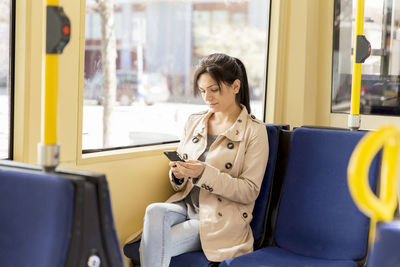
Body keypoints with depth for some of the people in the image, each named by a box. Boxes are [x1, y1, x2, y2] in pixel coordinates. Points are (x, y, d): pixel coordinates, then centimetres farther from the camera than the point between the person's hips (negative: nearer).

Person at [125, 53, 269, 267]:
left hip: (220, 219, -5)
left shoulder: (254, 131, -4)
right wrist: (177, 175, -7)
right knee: (154, 211, -31)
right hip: (185, 205, 5)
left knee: (155, 246, -26)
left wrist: (204, 174, -21)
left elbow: (249, 191, -9)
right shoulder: (194, 122, 13)